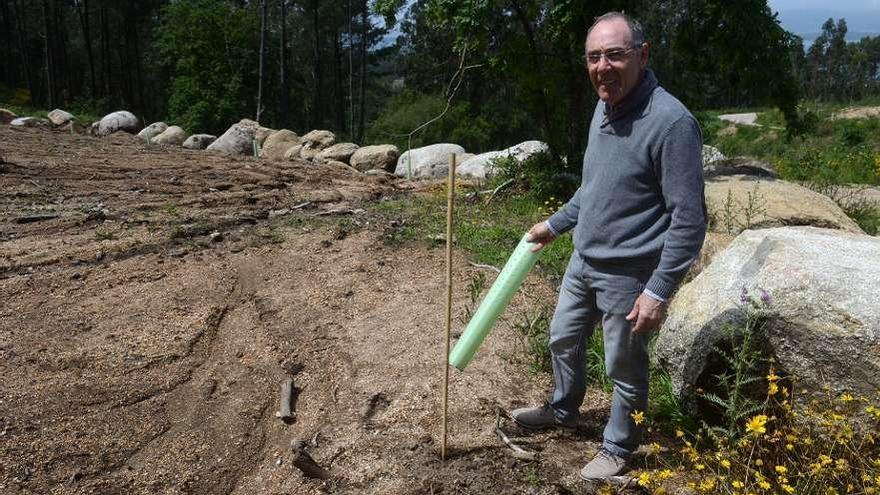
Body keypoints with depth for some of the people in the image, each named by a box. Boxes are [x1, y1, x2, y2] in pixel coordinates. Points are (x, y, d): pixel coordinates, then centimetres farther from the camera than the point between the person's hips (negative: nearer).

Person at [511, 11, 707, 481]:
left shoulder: (671, 122, -24)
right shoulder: (604, 109, 2)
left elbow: (689, 220, -23)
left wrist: (659, 291, -23)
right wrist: (555, 224, 22)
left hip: (627, 277, -8)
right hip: (583, 261, 8)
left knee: (625, 369, 12)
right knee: (563, 339, 24)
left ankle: (618, 448, 36)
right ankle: (563, 409, 51)